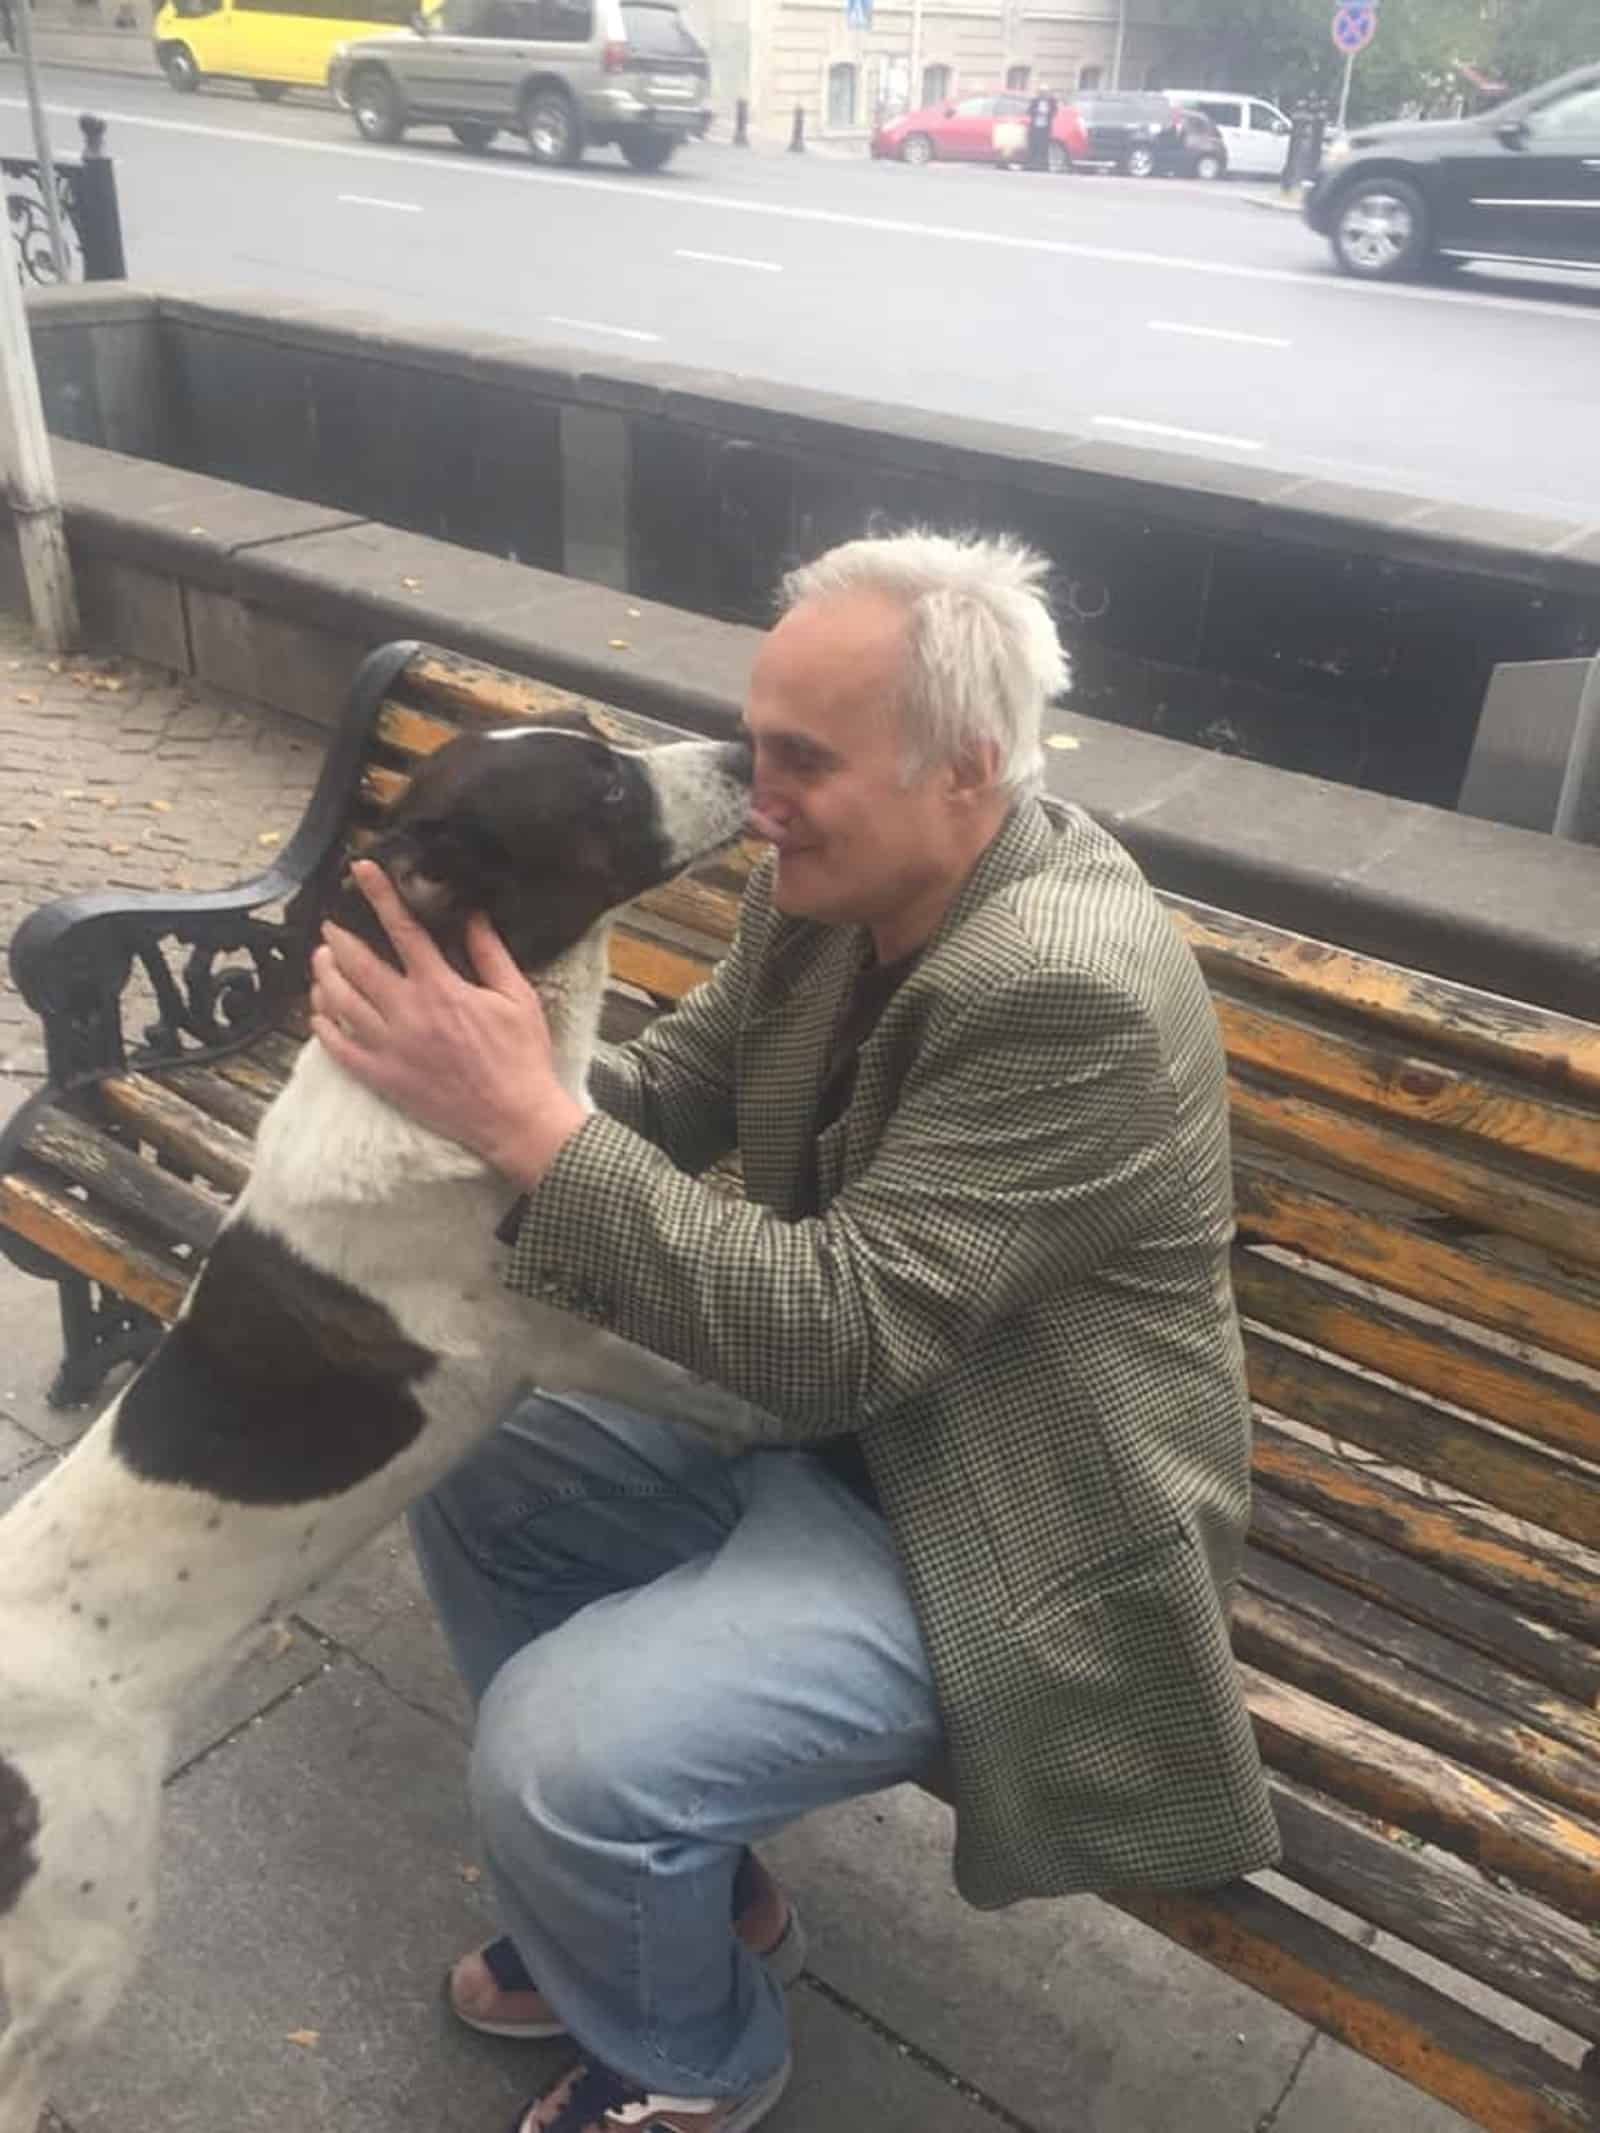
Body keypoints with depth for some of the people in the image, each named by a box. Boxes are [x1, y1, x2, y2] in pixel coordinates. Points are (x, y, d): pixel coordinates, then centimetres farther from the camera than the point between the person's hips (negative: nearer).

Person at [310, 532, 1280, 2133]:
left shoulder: (1069, 991, -30)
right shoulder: (834, 883, -5)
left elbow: (844, 1332, -32)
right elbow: (678, 1086, 2)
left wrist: (529, 1123, -34)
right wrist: (473, 1076, -16)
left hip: (993, 1534, -8)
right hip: (833, 1419, 9)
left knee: (562, 1755, -19)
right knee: (469, 1472, 11)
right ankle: (672, 1885, 30)